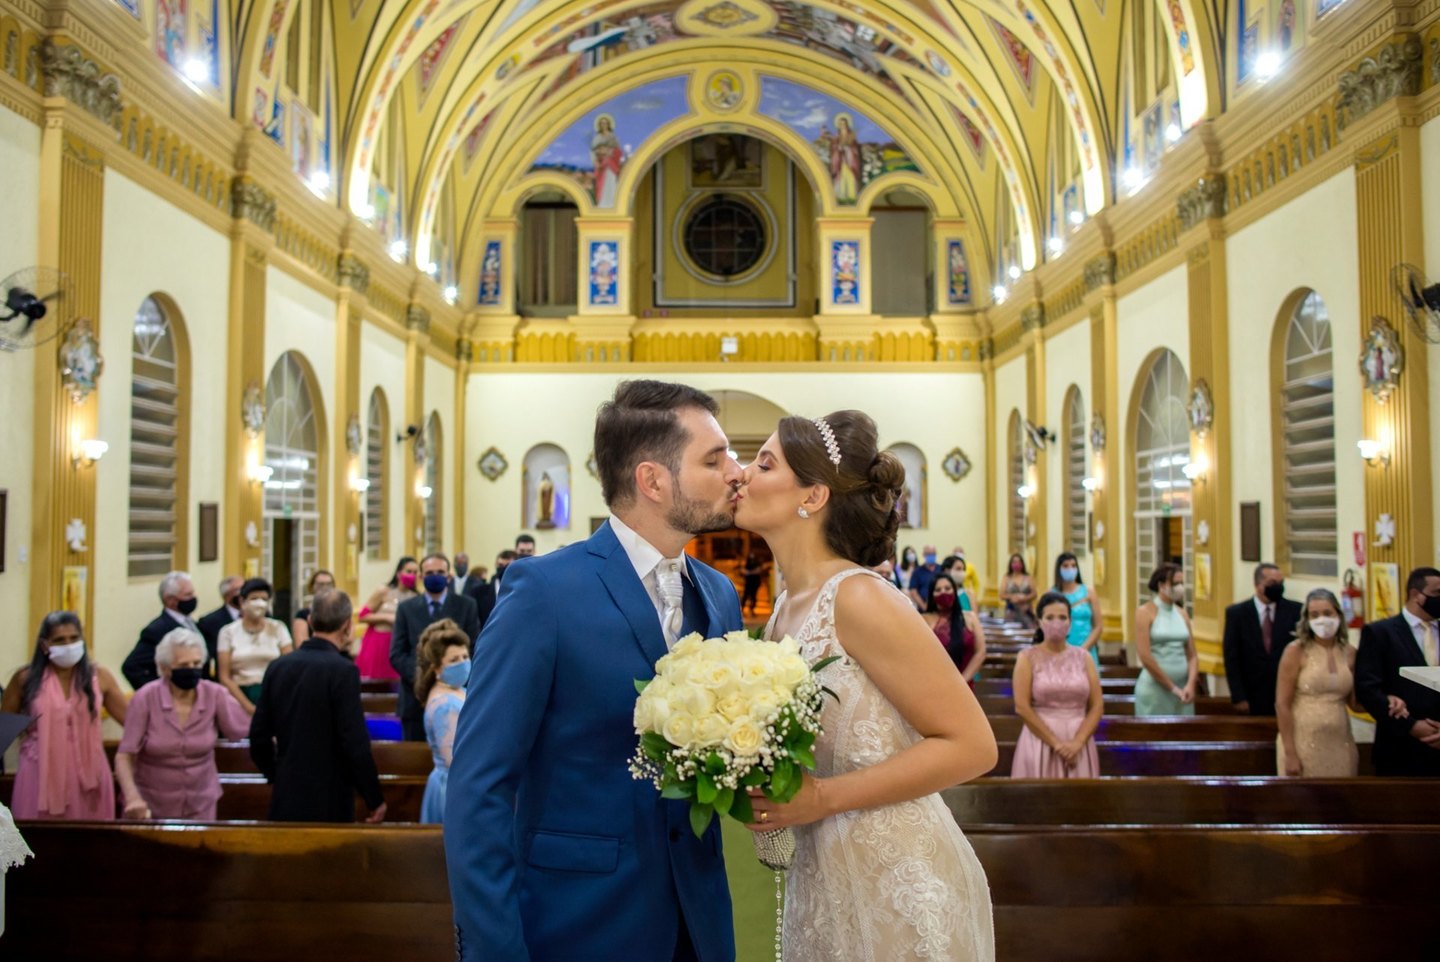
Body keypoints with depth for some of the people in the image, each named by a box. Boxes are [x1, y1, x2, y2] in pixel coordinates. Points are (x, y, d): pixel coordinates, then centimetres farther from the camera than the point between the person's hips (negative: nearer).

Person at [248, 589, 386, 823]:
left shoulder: (277, 666, 3)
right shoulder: (343, 670, -15)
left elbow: (259, 736, 7)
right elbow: (355, 743, -16)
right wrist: (375, 799, -6)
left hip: (285, 799, 6)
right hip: (329, 802, -5)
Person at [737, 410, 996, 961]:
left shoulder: (859, 599, -20)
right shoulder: (786, 608, 4)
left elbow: (971, 745, -20)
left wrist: (822, 798, -22)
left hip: (898, 881, -7)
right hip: (821, 878, 7)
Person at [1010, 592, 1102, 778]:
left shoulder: (1082, 656, 8)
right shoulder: (1028, 658, 1)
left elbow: (1097, 705, 3)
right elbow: (1022, 707, -7)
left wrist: (1078, 742, -10)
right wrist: (1055, 743, -12)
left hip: (1079, 743, 2)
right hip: (1041, 741, -2)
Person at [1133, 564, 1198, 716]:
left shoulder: (1183, 613, 10)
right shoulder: (1145, 612, -6)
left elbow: (1192, 656, 9)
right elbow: (1145, 657, -13)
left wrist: (1190, 685, -8)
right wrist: (1172, 687, -12)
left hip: (1182, 689, 5)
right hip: (1155, 689, -5)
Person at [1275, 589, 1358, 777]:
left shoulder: (1349, 652, 6)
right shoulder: (1296, 650, -7)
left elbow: (1354, 700, 12)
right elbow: (1282, 704, -9)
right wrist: (1290, 753, -13)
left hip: (1340, 744, 4)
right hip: (1303, 742, -4)